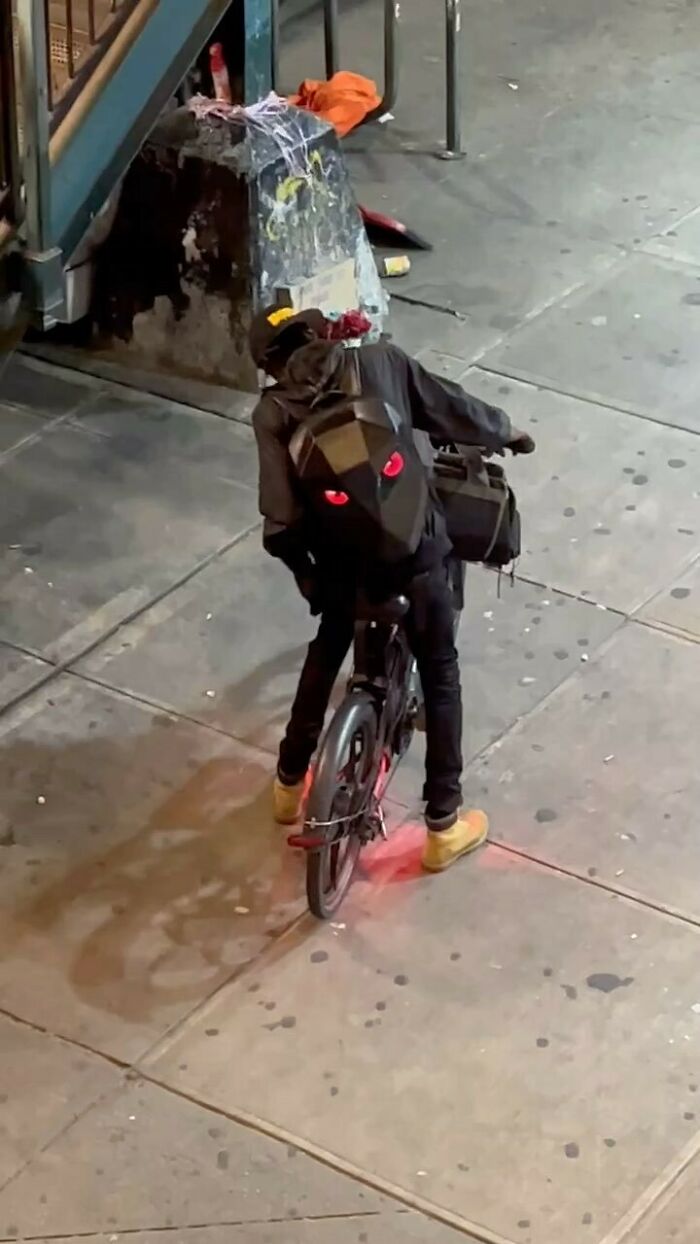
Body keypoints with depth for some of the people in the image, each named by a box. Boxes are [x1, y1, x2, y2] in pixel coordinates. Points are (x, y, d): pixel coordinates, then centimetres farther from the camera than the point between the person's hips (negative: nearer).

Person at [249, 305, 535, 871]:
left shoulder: (273, 411, -1)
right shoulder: (380, 360, 0)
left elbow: (281, 514, -7)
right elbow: (452, 408, 9)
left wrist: (303, 570, 9)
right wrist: (507, 431, 28)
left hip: (343, 560, 1)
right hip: (415, 548, -1)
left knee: (325, 656, 30)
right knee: (440, 674, 16)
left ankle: (289, 785, 42)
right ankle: (444, 825, 19)